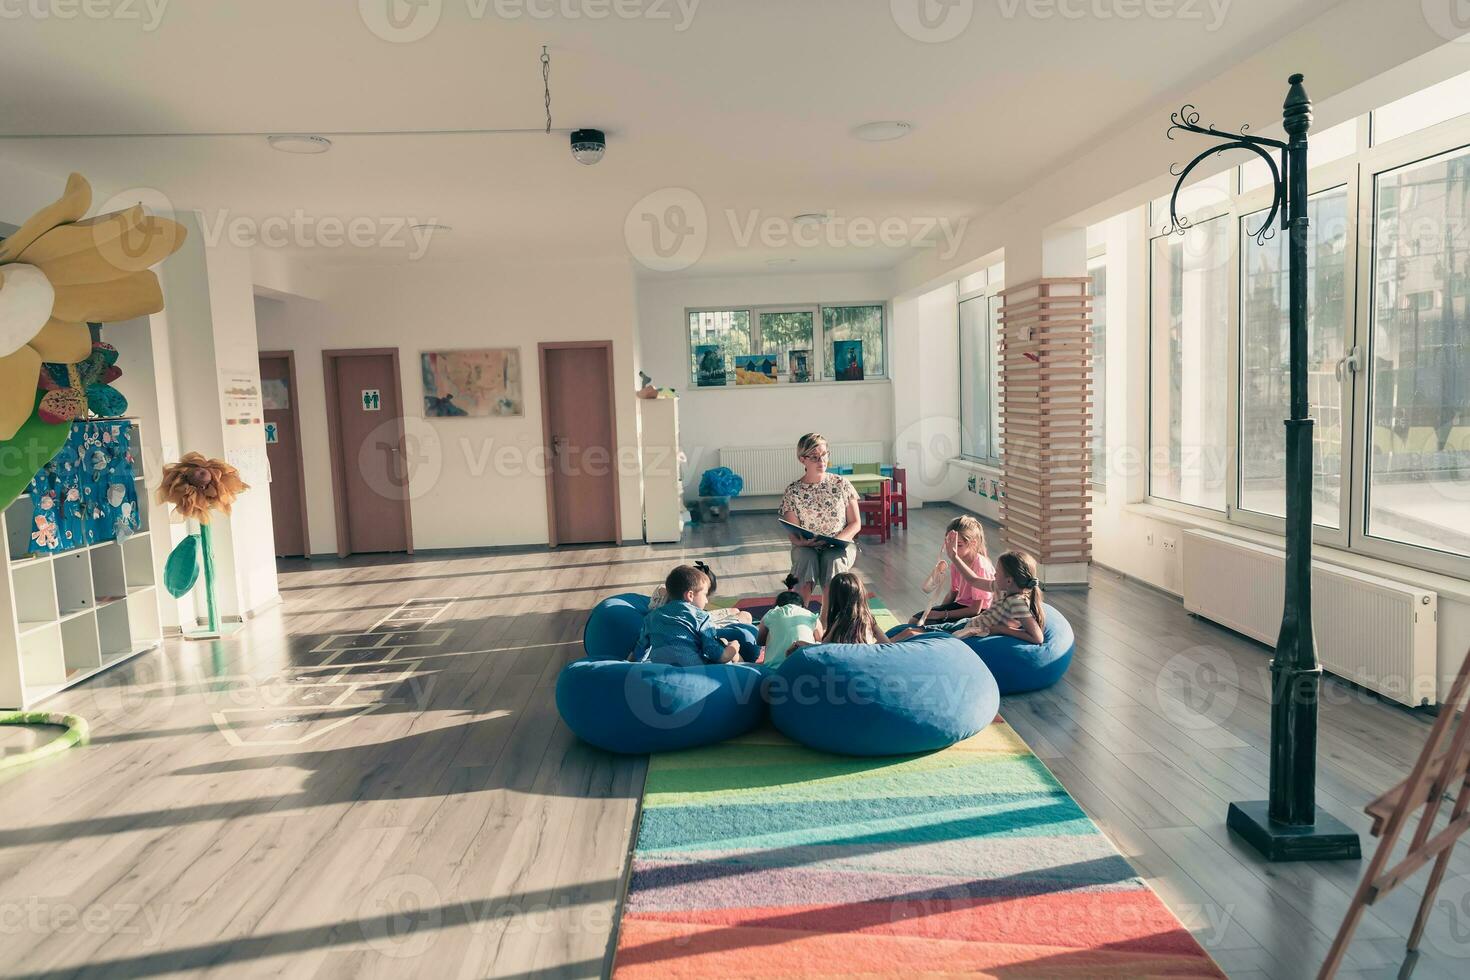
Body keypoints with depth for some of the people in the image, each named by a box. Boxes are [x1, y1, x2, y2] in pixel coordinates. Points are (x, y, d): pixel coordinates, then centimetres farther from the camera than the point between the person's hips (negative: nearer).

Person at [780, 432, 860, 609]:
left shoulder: (841, 484, 3)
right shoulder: (792, 492, 0)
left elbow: (855, 523, 4)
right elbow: (794, 535, -1)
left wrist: (838, 539, -15)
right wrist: (803, 542, -24)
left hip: (839, 547, 0)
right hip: (807, 547, 0)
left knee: (833, 560, -34)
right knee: (805, 558, -35)